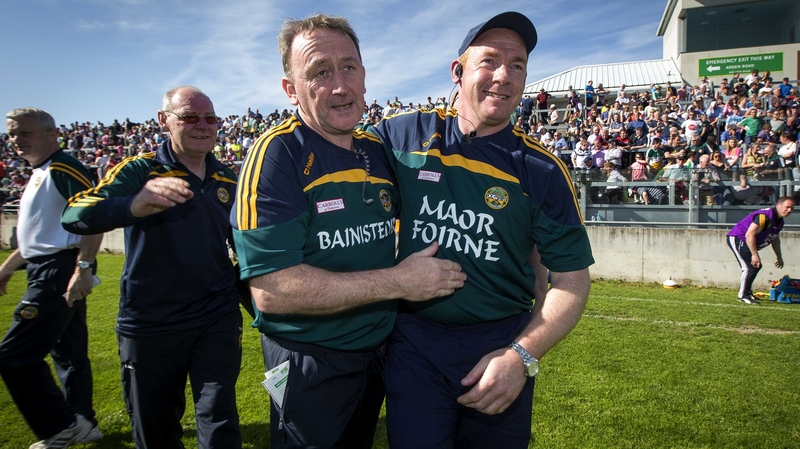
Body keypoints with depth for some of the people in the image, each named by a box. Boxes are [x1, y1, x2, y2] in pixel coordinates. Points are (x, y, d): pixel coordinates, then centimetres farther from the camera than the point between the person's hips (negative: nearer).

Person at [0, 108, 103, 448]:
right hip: (50, 273, 10)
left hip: (59, 273, -10)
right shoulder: (39, 174, 18)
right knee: (67, 352, 15)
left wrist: (84, 267, -29)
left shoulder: (63, 169, -13)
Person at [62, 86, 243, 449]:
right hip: (150, 322, -1)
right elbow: (73, 216, -24)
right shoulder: (139, 171, -7)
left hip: (217, 318, 2)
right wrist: (136, 205, -43)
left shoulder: (227, 180, 6)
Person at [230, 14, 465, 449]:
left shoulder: (378, 151, 3)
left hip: (379, 353, 7)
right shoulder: (278, 153, -19)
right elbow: (271, 289, -28)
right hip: (310, 366, -6)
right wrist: (397, 282, -23)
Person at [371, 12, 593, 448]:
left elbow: (572, 278, -3)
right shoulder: (402, 135, -4)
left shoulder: (542, 170, -5)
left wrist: (522, 355, -15)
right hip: (414, 343, 0)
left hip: (501, 346, 1)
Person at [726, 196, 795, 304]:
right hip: (737, 239, -11)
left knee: (756, 266, 19)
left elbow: (775, 239, 24)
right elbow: (749, 235, -30)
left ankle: (747, 292, 31)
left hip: (744, 242, 11)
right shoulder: (764, 216, -24)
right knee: (750, 268, -15)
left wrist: (779, 258, 26)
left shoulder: (779, 221, 9)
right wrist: (755, 255, -27)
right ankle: (743, 295, -4)